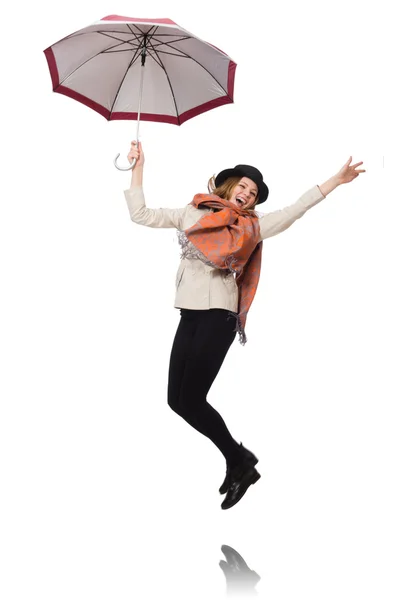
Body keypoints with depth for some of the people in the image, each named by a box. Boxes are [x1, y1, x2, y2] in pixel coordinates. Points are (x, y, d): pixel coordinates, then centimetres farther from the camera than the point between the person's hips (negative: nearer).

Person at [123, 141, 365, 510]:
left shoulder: (250, 227, 9)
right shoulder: (190, 214, 15)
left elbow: (295, 210, 5)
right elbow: (139, 214, 15)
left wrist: (337, 180, 1)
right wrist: (138, 168, 13)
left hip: (218, 315, -4)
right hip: (190, 314, 4)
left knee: (190, 400, -13)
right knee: (177, 399, -1)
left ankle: (239, 460, 8)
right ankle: (239, 461, 13)